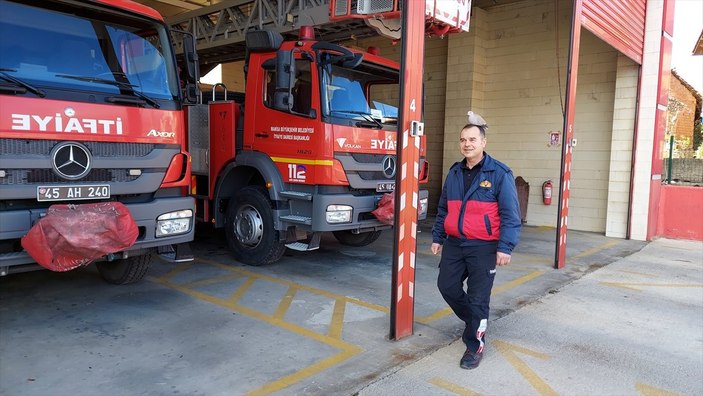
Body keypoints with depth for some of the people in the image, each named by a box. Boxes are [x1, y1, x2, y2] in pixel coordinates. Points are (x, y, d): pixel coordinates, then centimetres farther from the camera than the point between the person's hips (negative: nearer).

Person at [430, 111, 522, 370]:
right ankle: (475, 320, 37)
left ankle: (475, 346, 19)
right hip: (454, 244, 6)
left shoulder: (500, 173, -9)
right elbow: (443, 208, 16)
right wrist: (438, 237, 15)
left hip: (483, 247, -6)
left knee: (478, 298, 2)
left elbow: (510, 214, -11)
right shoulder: (454, 172, 9)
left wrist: (506, 247, -18)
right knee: (447, 286, 11)